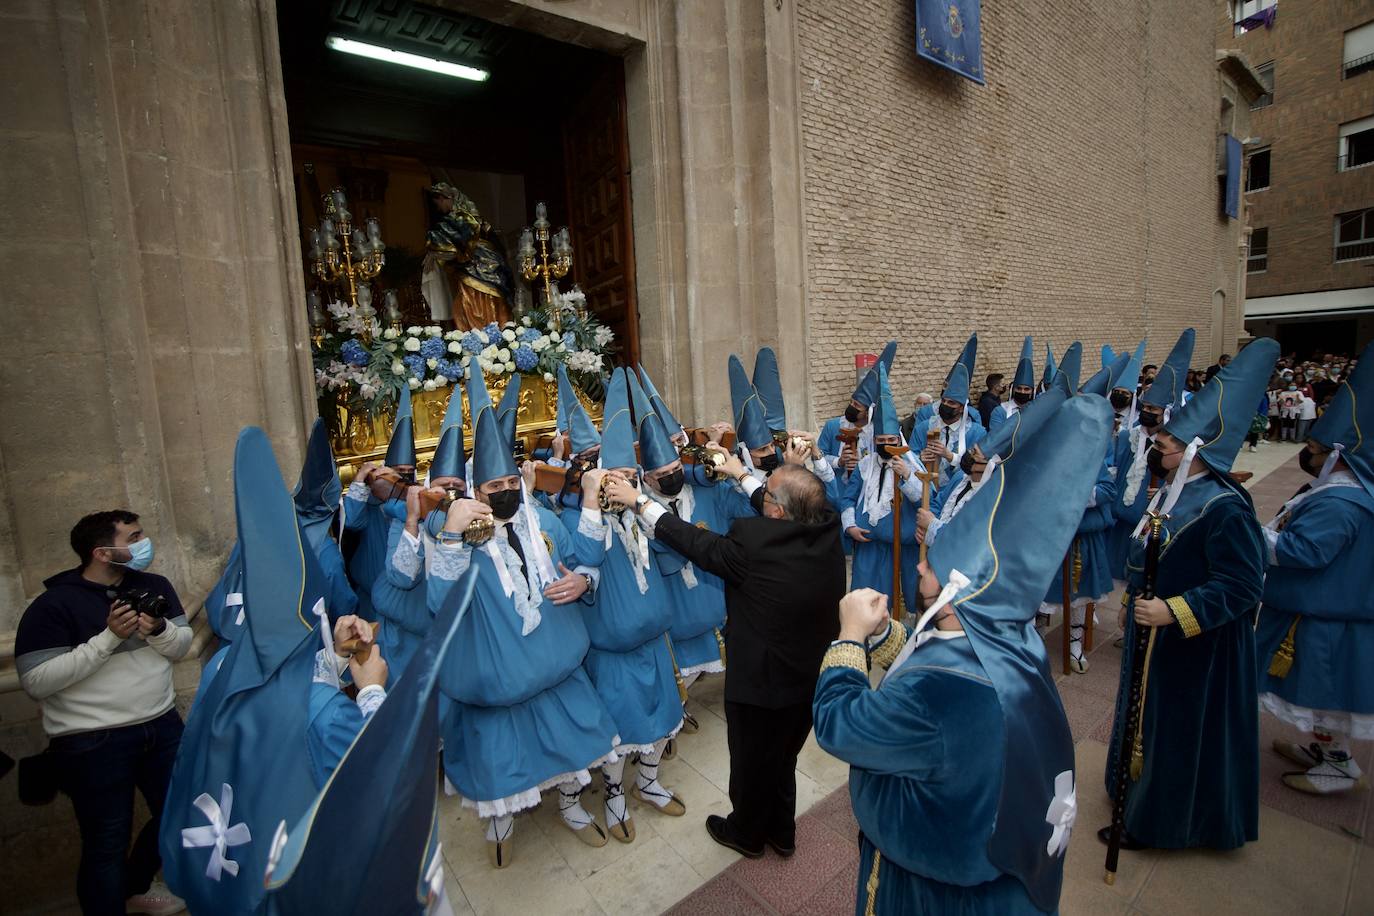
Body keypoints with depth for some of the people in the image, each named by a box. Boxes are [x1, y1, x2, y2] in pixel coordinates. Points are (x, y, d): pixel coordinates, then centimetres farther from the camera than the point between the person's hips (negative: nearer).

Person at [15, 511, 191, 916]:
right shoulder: (53, 605, -13)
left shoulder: (154, 586, 1)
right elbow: (36, 681, -17)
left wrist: (158, 629, -18)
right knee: (107, 841, 6)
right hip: (92, 743, -5)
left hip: (162, 726, 6)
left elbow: (182, 645, 3)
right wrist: (109, 638, -26)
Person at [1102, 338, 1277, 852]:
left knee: (1180, 728, 9)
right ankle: (1143, 795, 45)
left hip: (1195, 648, -9)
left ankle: (1158, 821, 27)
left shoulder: (1224, 508, -25)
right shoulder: (1171, 493, 2)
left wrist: (1174, 612, -31)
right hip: (1152, 635, 9)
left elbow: (1242, 587, -25)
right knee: (1149, 715, 24)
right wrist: (1132, 604, 18)